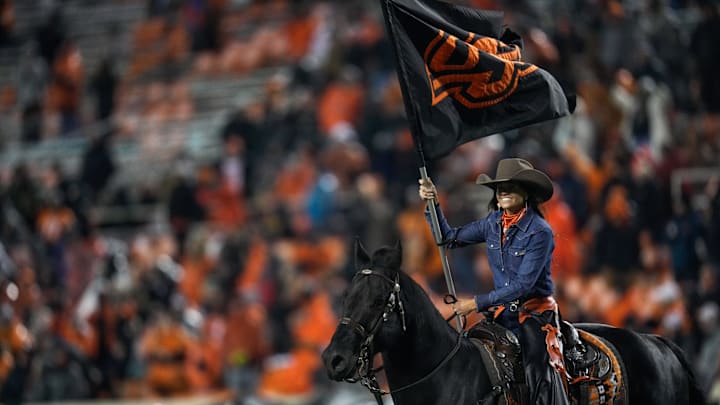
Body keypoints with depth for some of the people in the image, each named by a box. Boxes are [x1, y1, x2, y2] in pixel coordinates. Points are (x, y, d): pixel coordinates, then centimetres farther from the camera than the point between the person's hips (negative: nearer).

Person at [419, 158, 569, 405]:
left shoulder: (539, 232, -15)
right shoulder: (493, 223, 5)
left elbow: (524, 284, -19)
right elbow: (450, 238, 13)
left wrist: (478, 303, -20)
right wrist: (433, 204, -1)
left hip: (536, 312, -6)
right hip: (504, 311, 6)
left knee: (541, 384, -17)